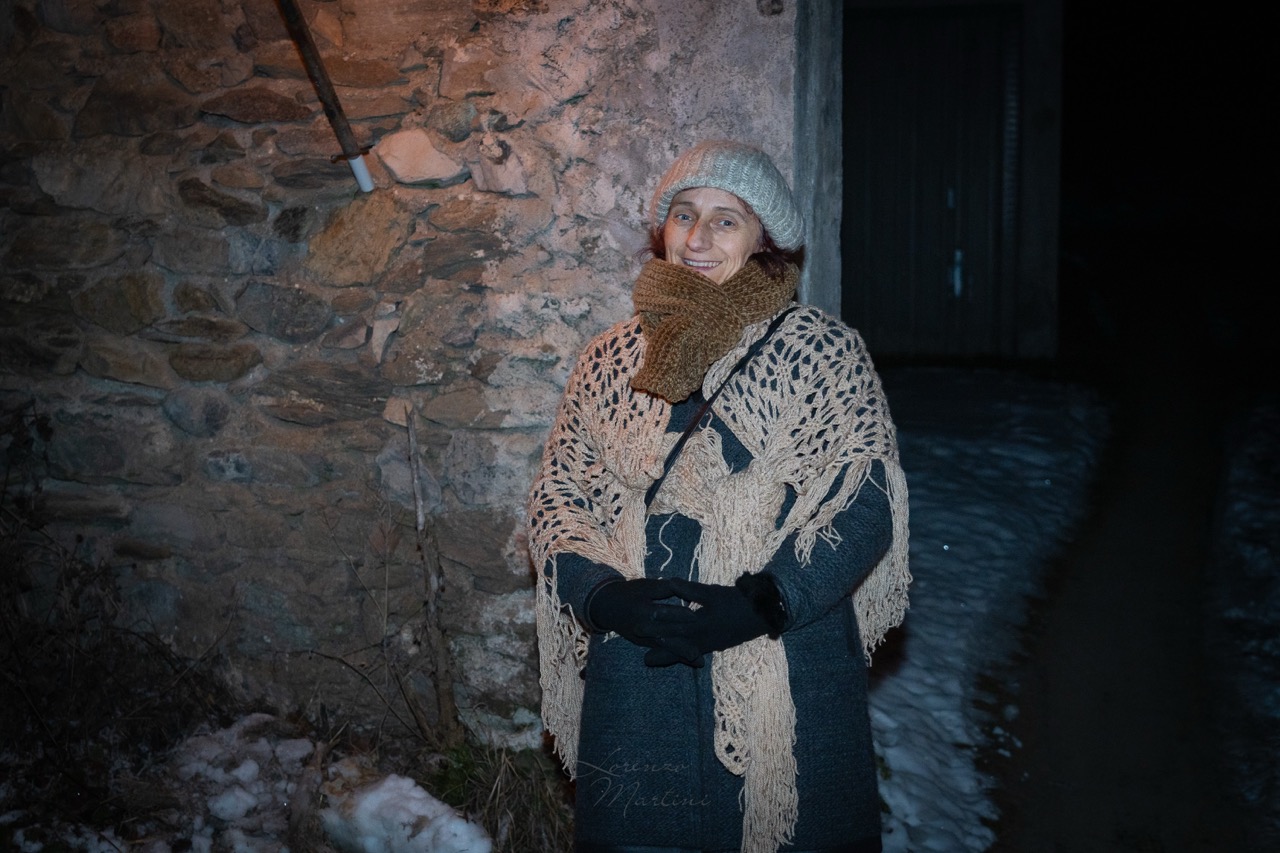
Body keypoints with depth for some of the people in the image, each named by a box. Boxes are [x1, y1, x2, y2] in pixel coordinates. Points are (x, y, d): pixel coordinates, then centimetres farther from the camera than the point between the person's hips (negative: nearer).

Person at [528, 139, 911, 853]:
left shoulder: (821, 351, -1)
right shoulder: (611, 360, 9)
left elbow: (865, 503, -8)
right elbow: (557, 496, 8)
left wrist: (756, 604, -18)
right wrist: (606, 596, -10)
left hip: (786, 686, -2)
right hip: (634, 680, 3)